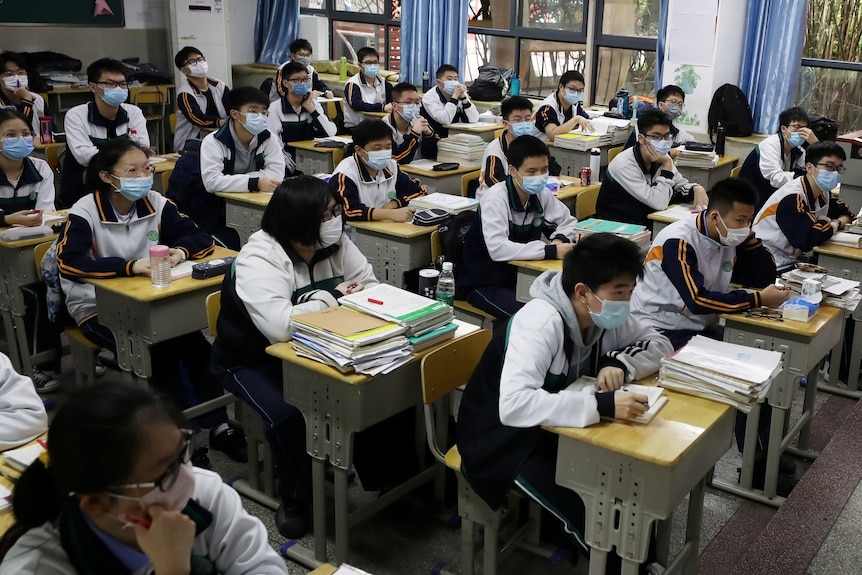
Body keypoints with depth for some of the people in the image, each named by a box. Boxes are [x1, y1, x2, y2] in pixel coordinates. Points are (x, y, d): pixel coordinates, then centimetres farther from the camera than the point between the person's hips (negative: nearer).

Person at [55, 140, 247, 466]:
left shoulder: (155, 204, -1)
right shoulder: (85, 212, -13)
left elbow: (201, 239, -4)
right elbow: (67, 262, -29)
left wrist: (180, 252, -28)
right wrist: (132, 266, -39)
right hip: (97, 308, -4)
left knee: (192, 340, -23)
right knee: (155, 350, -28)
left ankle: (218, 425, -16)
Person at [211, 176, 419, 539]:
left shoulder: (336, 244, -7)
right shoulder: (259, 259, -28)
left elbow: (373, 286, -2)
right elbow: (280, 326, -42)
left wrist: (358, 296, -25)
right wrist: (332, 297, -28)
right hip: (254, 359, -5)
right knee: (289, 413, -32)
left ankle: (391, 476, 7)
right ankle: (298, 497, -5)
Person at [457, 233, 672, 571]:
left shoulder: (603, 313, -8)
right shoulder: (541, 322, -31)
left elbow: (659, 344, 3)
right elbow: (513, 405, -43)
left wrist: (620, 364, -18)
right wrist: (602, 404, -47)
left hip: (553, 427, 7)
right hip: (504, 439, -7)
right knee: (588, 510, -24)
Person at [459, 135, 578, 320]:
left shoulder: (541, 194, -3)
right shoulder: (495, 199, -22)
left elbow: (568, 221, 14)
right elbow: (497, 248, -34)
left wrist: (560, 240, -10)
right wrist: (551, 251, -34)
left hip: (520, 276, 6)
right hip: (484, 284, -6)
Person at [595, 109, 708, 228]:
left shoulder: (660, 159, -1)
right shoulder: (625, 165, -23)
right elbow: (659, 203, -25)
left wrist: (697, 189, -12)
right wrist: (667, 165, -22)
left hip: (647, 224, 7)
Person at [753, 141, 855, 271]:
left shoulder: (823, 193, 5)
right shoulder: (792, 198, -22)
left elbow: (847, 213, 20)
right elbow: (811, 237, -31)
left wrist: (838, 222, -3)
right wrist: (833, 225, -10)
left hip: (794, 260, 8)